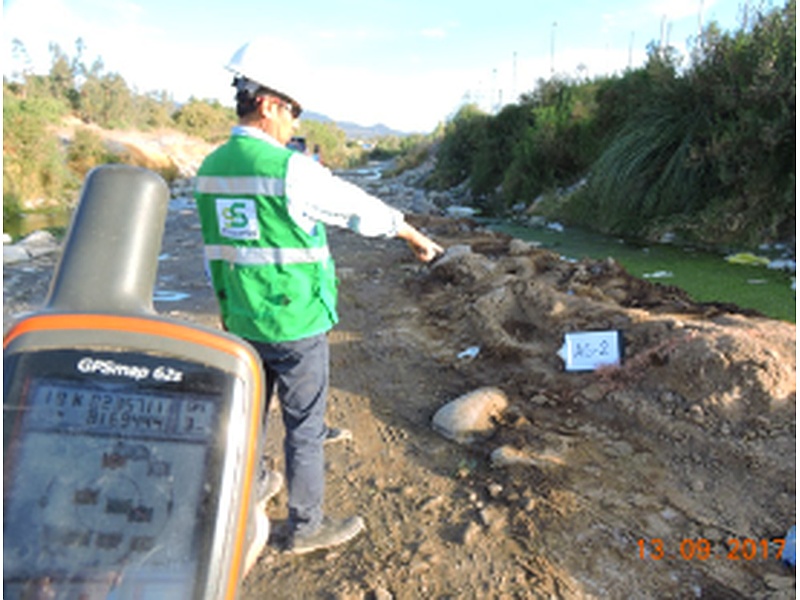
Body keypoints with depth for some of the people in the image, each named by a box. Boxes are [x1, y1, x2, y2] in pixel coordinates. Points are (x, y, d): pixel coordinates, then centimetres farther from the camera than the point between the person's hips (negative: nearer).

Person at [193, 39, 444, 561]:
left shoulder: (212, 169, 3)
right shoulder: (291, 170, -20)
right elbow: (362, 209, -8)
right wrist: (415, 236, 4)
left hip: (241, 321, 8)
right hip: (295, 325, -7)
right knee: (306, 427, 8)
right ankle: (306, 526, 23)